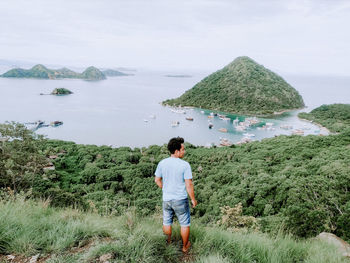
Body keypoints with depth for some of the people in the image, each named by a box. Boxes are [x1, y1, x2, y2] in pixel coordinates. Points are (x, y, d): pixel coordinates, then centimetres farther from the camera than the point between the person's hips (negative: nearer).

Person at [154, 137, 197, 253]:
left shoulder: (162, 163, -6)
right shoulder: (185, 165, -19)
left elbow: (157, 180, 5)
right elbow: (189, 184, -18)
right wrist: (193, 199, -5)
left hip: (166, 199, 4)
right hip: (180, 199, -4)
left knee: (167, 222, 22)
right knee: (185, 224, 16)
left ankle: (168, 243, 41)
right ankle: (185, 246, 30)